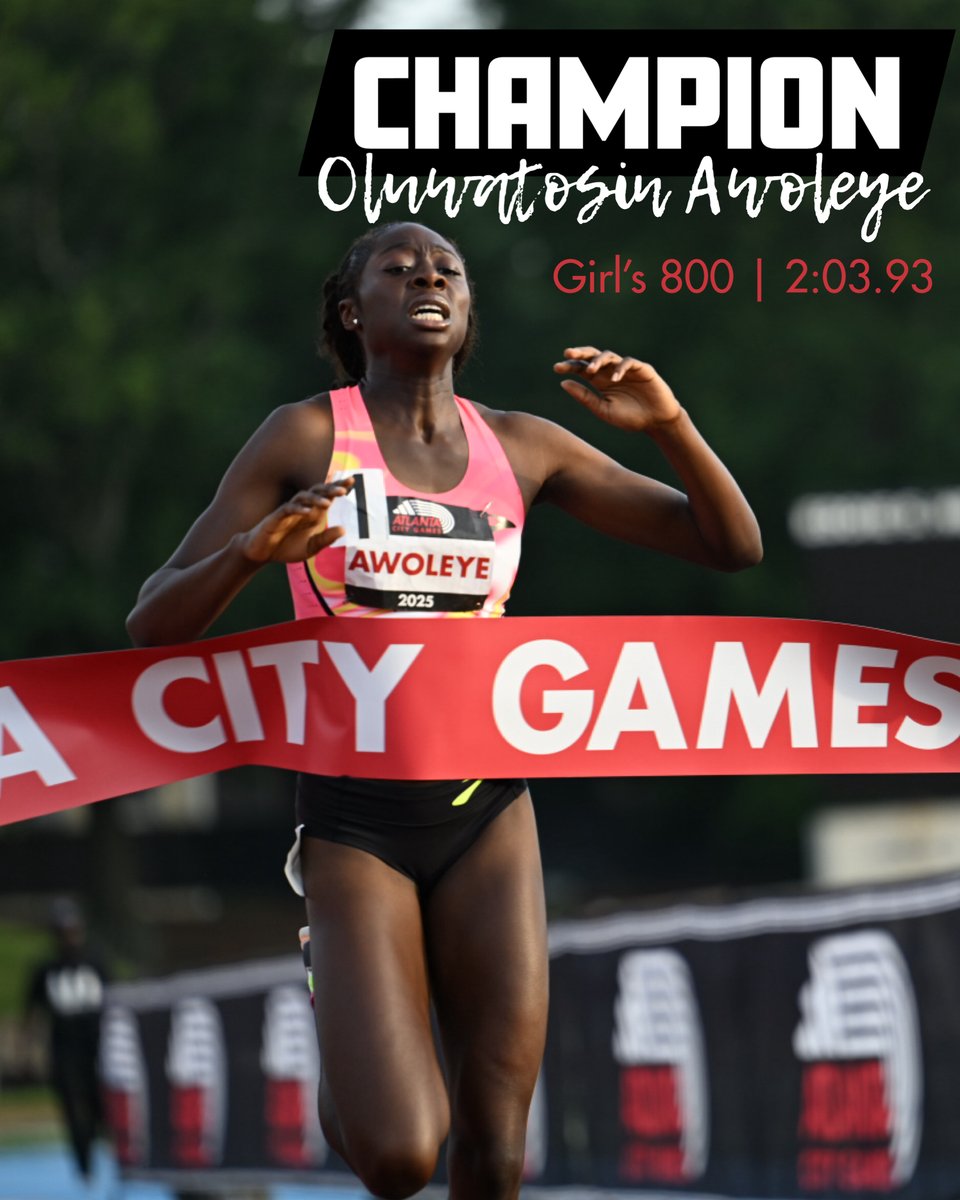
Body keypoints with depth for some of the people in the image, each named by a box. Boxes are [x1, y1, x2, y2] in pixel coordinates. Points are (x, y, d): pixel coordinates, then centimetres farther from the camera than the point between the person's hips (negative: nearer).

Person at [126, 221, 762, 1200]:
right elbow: (153, 625, -4)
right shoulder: (306, 437, -2)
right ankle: (346, 1062, 19)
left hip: (486, 813, 3)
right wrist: (251, 550, -24)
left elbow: (732, 544, 8)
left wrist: (668, 424, -10)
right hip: (354, 815, -3)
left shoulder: (522, 449, 6)